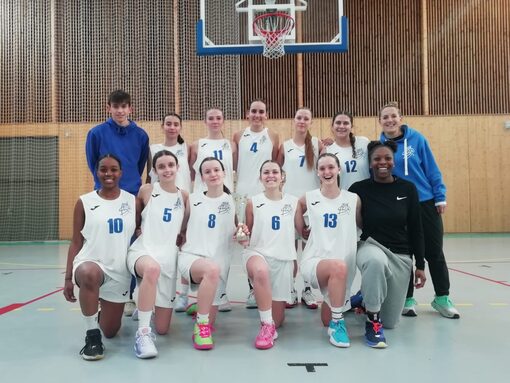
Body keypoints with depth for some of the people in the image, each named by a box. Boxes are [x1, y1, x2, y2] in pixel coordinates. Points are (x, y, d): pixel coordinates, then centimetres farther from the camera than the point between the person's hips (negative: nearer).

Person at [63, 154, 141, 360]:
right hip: (91, 263, -2)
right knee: (89, 274, -42)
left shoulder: (132, 202, 3)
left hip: (119, 272, 2)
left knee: (111, 332, 10)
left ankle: (102, 314, 49)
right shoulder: (84, 202, -1)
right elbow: (76, 242, 1)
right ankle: (92, 335, -21)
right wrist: (68, 278, -3)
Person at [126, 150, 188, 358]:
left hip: (168, 258, 3)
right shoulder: (147, 190, 0)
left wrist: (181, 236, 2)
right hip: (142, 251, -3)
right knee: (152, 268, -45)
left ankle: (148, 306, 40)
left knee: (162, 328, 5)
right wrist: (140, 229, -1)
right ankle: (142, 331, -30)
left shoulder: (184, 196, 8)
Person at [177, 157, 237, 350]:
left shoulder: (232, 201, 6)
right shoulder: (193, 200, 5)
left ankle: (200, 308, 33)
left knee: (209, 323, -3)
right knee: (212, 269, -39)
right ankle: (200, 325, -21)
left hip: (220, 262, 2)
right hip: (191, 256, -1)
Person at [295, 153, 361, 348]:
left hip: (344, 267, 2)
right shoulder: (308, 199, 1)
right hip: (313, 261, -2)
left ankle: (334, 322, 44)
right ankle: (337, 322, -19)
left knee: (327, 320, 4)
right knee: (338, 266, -38)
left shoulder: (353, 199, 1)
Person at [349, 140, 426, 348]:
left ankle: (367, 298, 40)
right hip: (371, 246, -3)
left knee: (391, 322, 6)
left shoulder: (408, 188, -1)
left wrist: (420, 265, 2)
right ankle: (372, 322, -22)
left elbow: (415, 230, 3)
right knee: (376, 261, -43)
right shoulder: (359, 189, -7)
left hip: (400, 256, 3)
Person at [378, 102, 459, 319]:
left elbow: (432, 169, 0)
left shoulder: (417, 139, -4)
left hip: (426, 202, 0)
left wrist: (440, 197, -3)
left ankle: (442, 298, 22)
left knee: (434, 252, 6)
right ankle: (408, 299, 22)